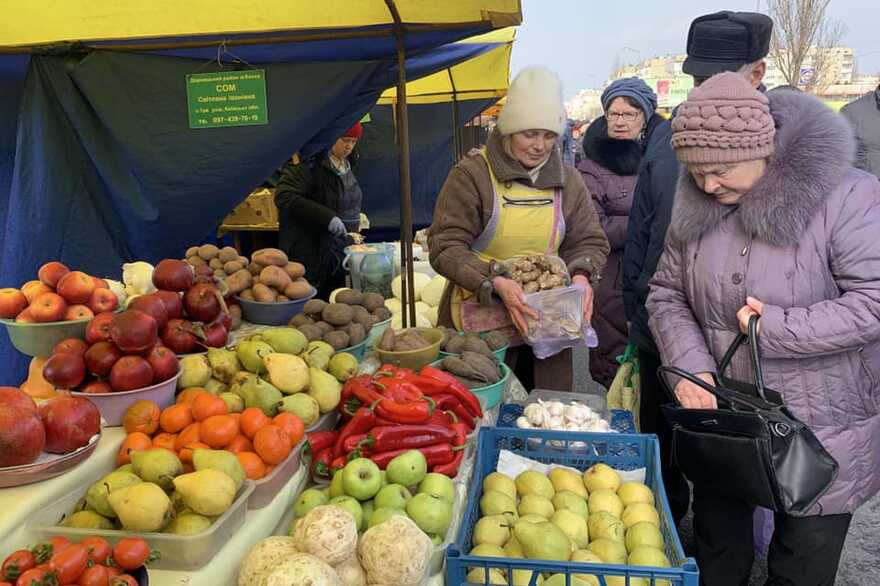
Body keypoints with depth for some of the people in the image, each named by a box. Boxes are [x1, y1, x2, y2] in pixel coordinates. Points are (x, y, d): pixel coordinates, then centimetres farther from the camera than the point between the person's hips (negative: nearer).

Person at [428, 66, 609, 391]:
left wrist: (581, 275, -11)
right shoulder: (472, 175, -8)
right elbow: (444, 246, -12)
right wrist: (495, 283, -25)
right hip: (480, 323, -4)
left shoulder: (567, 179, 8)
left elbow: (590, 241, 11)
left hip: (546, 324, 5)